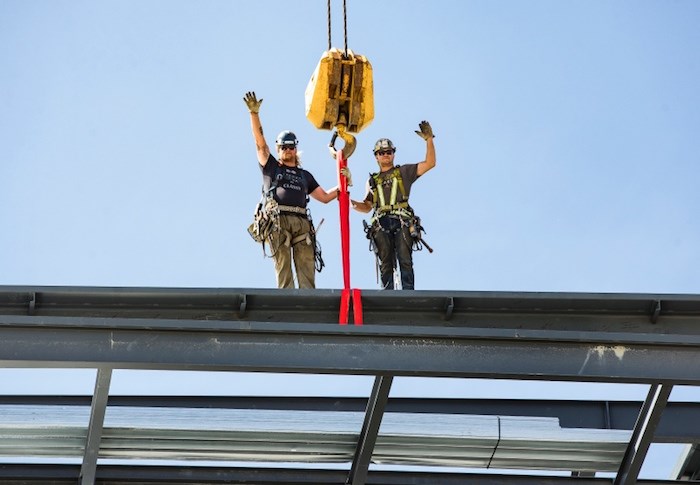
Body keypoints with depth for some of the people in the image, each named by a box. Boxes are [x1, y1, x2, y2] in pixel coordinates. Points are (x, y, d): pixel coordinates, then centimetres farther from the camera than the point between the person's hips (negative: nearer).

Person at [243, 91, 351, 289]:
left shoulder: (305, 175, 29)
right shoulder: (271, 167, 21)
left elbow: (325, 197, 30)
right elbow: (260, 142, 11)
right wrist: (254, 113, 1)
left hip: (302, 223, 3)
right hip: (278, 221, -3)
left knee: (307, 269, -9)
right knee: (283, 269, -11)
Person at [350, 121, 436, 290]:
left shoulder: (404, 172, 20)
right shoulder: (373, 180, 28)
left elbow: (430, 163, 11)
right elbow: (367, 206, 28)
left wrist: (429, 140, 1)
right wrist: (352, 203, 9)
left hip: (402, 222, -2)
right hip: (381, 225, 2)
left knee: (405, 261, -15)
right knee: (386, 263, -6)